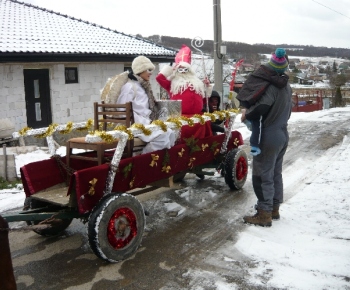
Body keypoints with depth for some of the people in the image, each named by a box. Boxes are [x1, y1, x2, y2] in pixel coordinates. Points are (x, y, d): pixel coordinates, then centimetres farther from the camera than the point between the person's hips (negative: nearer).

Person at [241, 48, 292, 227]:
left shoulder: (272, 87, -18)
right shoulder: (287, 88, 11)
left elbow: (261, 107, -30)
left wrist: (247, 115, -14)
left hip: (269, 136, -9)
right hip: (282, 135, 9)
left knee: (262, 175, -3)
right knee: (275, 173, 17)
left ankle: (264, 214, 1)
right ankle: (274, 209, 26)